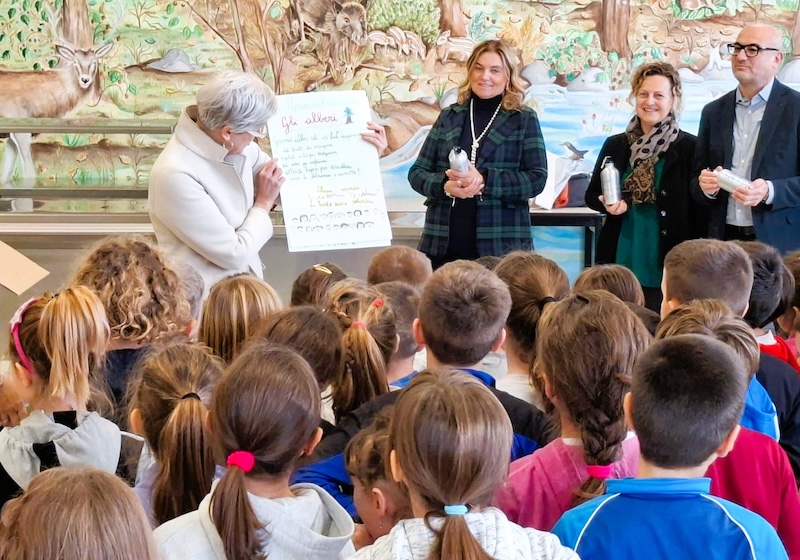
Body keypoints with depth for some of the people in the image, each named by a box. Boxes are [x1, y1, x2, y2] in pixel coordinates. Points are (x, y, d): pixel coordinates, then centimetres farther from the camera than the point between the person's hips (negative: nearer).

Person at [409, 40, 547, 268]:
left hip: (501, 246, -2)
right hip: (444, 244, 3)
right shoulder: (449, 116, 12)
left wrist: (485, 180, -17)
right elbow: (417, 173, 10)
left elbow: (537, 178, -4)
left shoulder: (524, 119, 4)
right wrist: (445, 186, -12)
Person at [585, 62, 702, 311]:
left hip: (666, 265, -3)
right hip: (621, 260, 4)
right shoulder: (615, 145, 10)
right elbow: (591, 194, 17)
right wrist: (608, 204, -6)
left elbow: (699, 209, -2)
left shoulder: (689, 148, -3)